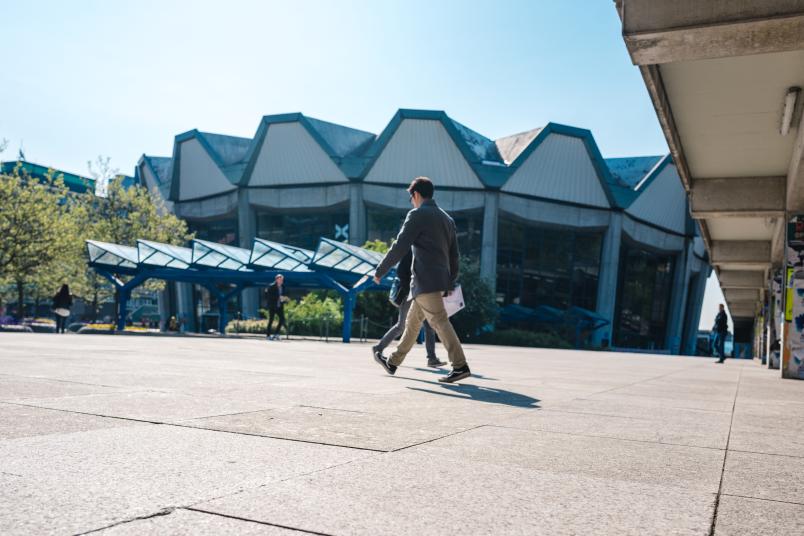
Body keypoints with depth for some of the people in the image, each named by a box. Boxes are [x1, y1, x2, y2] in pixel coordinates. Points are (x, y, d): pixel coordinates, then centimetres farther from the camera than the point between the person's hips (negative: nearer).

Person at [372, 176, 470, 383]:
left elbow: (399, 247, -11)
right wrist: (451, 281, 23)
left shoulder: (417, 215, -6)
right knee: (412, 322, 16)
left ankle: (460, 366, -13)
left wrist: (380, 271, -3)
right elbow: (454, 254, 18)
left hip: (425, 280, -9)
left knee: (440, 322, -9)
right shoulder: (447, 218, 18)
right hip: (441, 280, 9)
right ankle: (393, 362, 27)